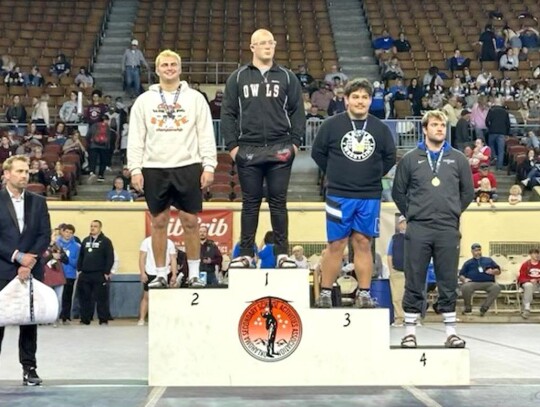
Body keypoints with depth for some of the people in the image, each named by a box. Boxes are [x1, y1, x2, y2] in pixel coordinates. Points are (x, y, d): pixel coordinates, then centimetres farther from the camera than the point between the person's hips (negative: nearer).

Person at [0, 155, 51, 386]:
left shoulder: (38, 202, 10)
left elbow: (45, 235, 4)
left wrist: (29, 262, -9)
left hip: (31, 270, 3)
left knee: (30, 319, 5)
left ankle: (29, 368, 10)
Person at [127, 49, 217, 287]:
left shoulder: (195, 98, 6)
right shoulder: (144, 100, 8)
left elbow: (206, 135, 3)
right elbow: (135, 138, 6)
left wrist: (209, 166, -5)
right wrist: (135, 169, -2)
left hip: (187, 167, -1)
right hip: (154, 168, 1)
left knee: (190, 221, 1)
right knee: (159, 222, 5)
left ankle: (194, 274, 11)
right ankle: (161, 274, 13)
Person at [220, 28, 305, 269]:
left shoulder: (287, 77, 10)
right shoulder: (238, 78, 8)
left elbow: (298, 112, 8)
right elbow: (228, 113, 6)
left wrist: (295, 142, -2)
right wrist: (232, 145, -2)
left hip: (280, 149, 0)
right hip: (248, 150, 0)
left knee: (278, 202, 3)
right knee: (250, 202, 5)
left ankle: (282, 253, 8)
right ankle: (245, 253, 11)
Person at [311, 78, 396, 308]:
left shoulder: (380, 129, 6)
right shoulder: (331, 125, -1)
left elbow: (390, 157, 15)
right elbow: (317, 152, 6)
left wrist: (375, 176, 8)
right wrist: (335, 175, 6)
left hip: (370, 197, 2)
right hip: (339, 195, -2)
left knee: (363, 243, 5)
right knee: (336, 244, 0)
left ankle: (364, 294, 10)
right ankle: (325, 293, 7)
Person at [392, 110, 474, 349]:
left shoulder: (458, 159, 9)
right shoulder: (410, 159, 6)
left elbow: (467, 192, 15)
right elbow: (398, 192, 11)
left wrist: (452, 213, 11)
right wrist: (412, 215, 8)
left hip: (449, 231, 1)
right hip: (418, 231, -1)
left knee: (448, 284, 5)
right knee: (414, 284, 3)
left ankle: (451, 332, 12)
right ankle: (410, 331, 9)